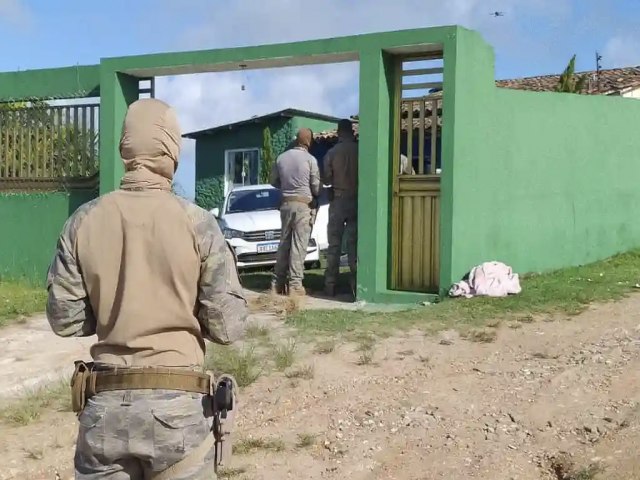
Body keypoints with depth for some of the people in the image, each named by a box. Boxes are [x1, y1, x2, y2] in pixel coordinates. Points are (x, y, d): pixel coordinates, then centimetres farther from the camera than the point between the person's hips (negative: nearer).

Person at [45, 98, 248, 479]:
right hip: (178, 404, -2)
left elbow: (65, 320, 1)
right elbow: (228, 327, -8)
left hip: (104, 405, 2)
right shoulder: (198, 223, -8)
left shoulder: (84, 222, -2)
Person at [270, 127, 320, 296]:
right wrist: (315, 197, 15)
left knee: (284, 243, 11)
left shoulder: (281, 158, 6)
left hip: (286, 203, 5)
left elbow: (274, 181, 14)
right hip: (304, 205, -5)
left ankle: (278, 283, 12)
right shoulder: (310, 159, -8)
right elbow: (316, 187, -5)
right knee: (299, 244, -5)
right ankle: (295, 284, -8)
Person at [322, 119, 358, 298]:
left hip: (337, 201, 0)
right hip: (356, 200, 0)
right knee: (354, 243, 4)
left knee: (334, 245, 4)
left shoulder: (332, 153, -6)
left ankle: (330, 285, 4)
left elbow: (326, 179, -2)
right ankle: (355, 283, -1)